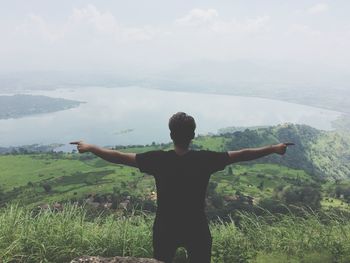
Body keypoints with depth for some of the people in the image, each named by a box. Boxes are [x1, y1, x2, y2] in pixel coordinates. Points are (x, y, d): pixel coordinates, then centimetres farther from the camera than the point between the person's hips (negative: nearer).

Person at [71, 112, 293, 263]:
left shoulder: (158, 160, -17)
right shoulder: (205, 160, -17)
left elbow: (119, 157, -11)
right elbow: (242, 155, -9)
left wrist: (90, 148, 3)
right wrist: (274, 149, 4)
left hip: (166, 229, 1)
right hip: (197, 230, 0)